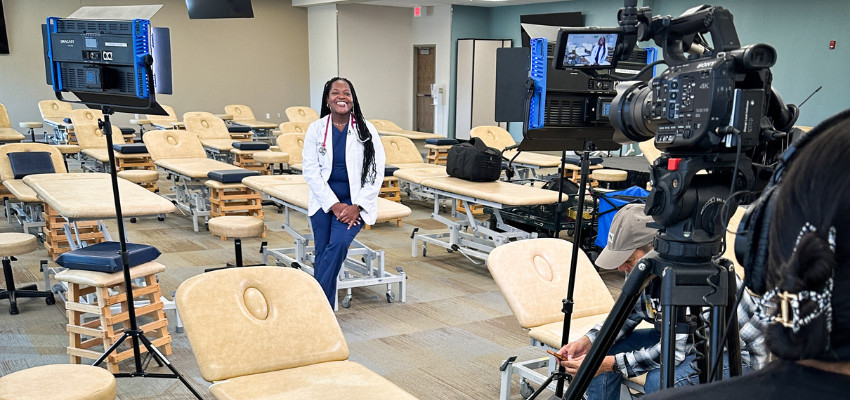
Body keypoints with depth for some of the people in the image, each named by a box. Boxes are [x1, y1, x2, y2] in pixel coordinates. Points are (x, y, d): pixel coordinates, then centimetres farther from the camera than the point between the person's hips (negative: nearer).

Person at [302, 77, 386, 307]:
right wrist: (334, 205, -12)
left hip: (355, 202, -1)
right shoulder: (316, 129, 1)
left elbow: (376, 173, -2)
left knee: (339, 243, -23)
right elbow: (311, 170, -2)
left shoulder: (366, 130, -2)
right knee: (322, 252, -6)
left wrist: (357, 207, -11)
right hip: (324, 200, 2)